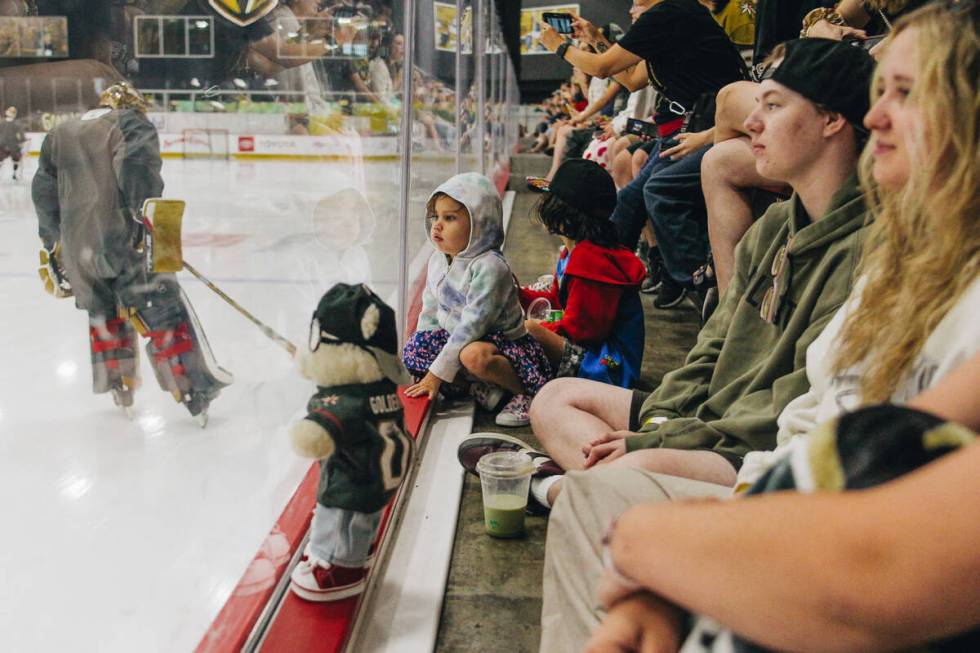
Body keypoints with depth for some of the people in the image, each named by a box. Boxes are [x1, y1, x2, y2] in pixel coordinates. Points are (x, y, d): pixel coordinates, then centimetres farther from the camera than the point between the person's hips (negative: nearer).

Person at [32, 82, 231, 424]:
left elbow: (44, 193, 21)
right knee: (164, 312, -1)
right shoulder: (132, 123, 5)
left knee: (103, 313, 24)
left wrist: (54, 246, 25)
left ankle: (119, 387, 34)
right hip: (123, 237, -5)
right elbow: (137, 162, -17)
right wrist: (146, 214, -20)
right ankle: (197, 391, -2)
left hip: (77, 246, 6)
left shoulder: (59, 134, 23)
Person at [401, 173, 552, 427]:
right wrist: (421, 346, 3)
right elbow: (430, 313, 13)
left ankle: (522, 392, -11)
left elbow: (472, 325, -27)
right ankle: (488, 386, -8)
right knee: (412, 348, -9)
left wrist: (437, 373, -26)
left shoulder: (489, 266, -24)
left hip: (505, 345, -9)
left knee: (474, 354, -39)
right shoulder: (437, 260, 3)